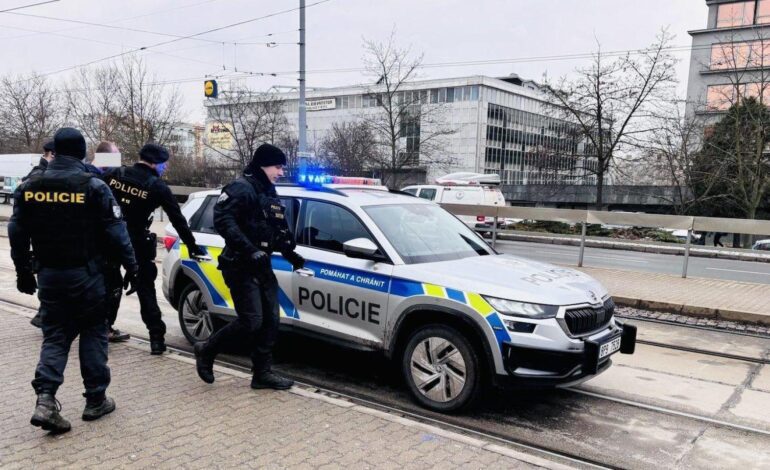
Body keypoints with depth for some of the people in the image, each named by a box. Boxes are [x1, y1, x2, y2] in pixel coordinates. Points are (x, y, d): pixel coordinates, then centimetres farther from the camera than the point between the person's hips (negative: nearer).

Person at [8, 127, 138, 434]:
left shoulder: (28, 187, 2)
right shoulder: (93, 186, -12)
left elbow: (17, 234, 8)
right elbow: (115, 231, -12)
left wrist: (23, 272, 18)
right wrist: (131, 265, -3)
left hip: (49, 275, 4)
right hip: (86, 274, -3)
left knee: (55, 336, 13)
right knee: (93, 333, 9)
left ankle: (45, 398, -4)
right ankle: (95, 400, 14)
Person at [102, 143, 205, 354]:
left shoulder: (114, 174, 2)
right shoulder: (157, 186, -7)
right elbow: (177, 220, -3)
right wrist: (193, 248, 4)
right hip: (136, 243, -3)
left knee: (109, 284, 20)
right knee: (145, 289, 4)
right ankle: (157, 338, 0)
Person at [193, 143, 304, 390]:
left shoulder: (270, 195, 17)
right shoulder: (241, 188, -11)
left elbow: (278, 232, 22)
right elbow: (222, 220, -24)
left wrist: (291, 255, 8)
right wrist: (250, 251, -29)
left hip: (262, 266, 9)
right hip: (241, 266, -9)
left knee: (269, 321, 6)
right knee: (251, 321, -11)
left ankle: (262, 373, 16)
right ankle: (206, 351, 11)